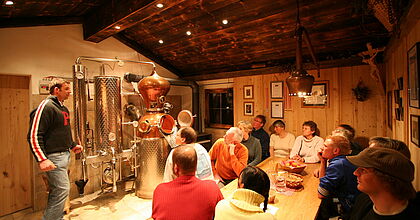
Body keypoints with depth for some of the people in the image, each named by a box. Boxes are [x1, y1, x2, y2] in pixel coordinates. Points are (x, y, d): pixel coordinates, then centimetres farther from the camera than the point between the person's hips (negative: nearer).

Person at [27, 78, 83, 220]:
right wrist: (42, 159, -25)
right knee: (62, 189, -6)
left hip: (64, 155, 9)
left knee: (57, 191, 17)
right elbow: (33, 136, -19)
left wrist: (73, 145, 24)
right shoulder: (46, 106, -14)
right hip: (53, 157, -9)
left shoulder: (63, 107, 15)